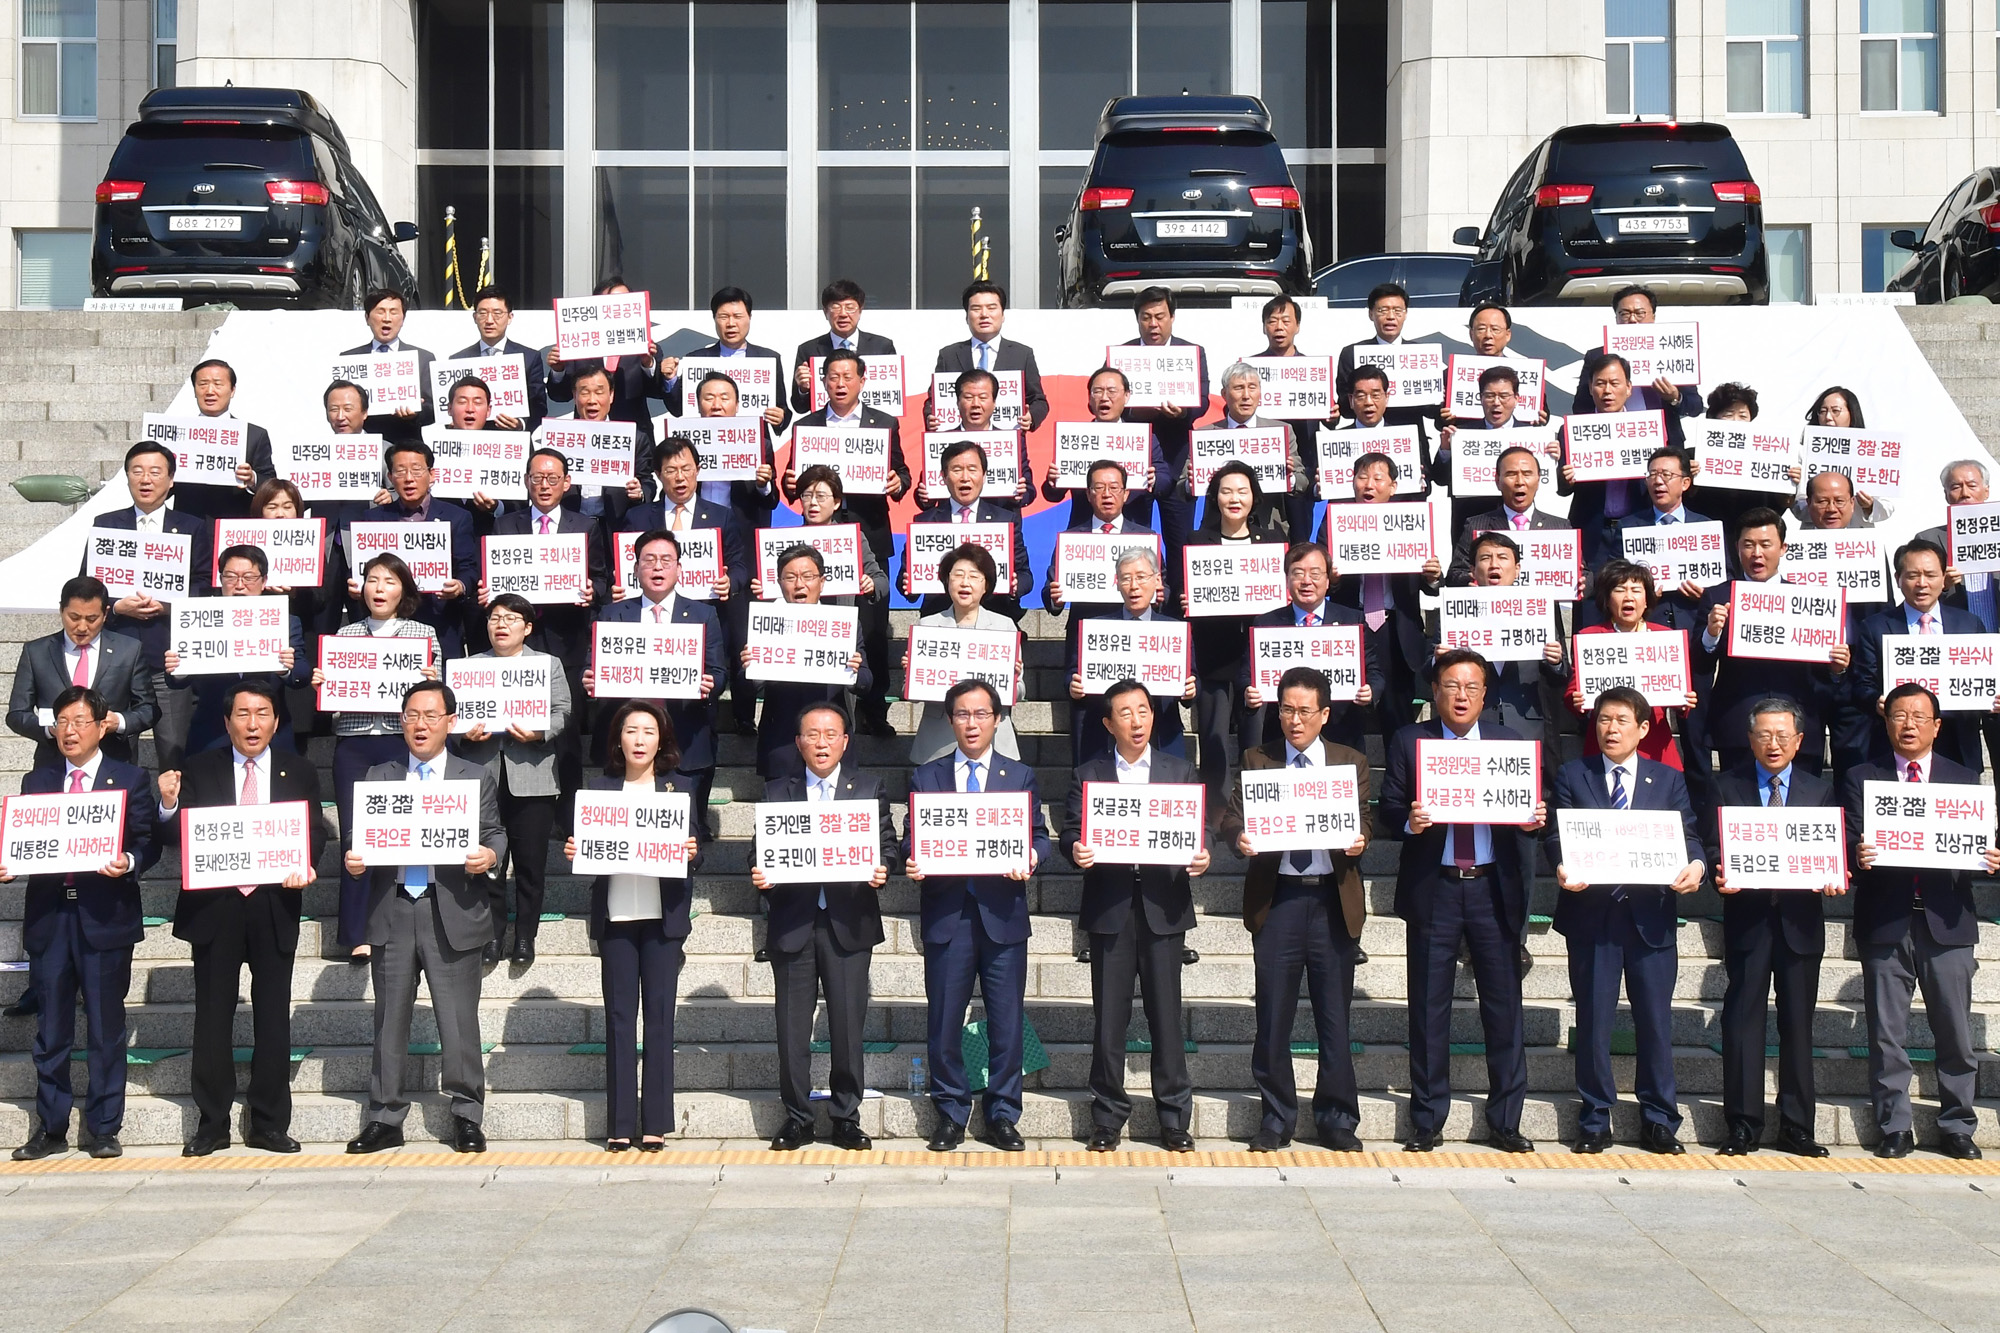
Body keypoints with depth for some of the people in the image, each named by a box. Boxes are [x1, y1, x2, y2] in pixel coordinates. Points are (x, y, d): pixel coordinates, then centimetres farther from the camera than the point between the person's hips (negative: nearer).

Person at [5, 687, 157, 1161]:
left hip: (105, 917, -3)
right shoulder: (37, 781, 14)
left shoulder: (129, 779, 4)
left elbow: (149, 842, 0)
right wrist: (9, 867, -9)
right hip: (48, 915, 3)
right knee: (51, 1032, 8)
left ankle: (104, 1128, 11)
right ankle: (50, 1129, 16)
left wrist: (129, 863, -20)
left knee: (106, 1030, 3)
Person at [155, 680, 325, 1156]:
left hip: (274, 906, 1)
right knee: (213, 1017, 2)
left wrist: (305, 865, -11)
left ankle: (269, 1124, 11)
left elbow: (316, 832, 9)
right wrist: (169, 805, -19)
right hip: (215, 906, -1)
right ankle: (211, 1125, 11)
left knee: (273, 1017, 3)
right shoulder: (200, 770, 5)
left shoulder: (298, 772, 9)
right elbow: (179, 839, 1)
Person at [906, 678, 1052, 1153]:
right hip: (946, 914, 0)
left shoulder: (1021, 776, 12)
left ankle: (1002, 1117, 13)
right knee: (943, 1021, 3)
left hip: (1002, 915, 0)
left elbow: (1039, 836, 7)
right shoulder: (926, 776, 11)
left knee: (1007, 1021, 2)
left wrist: (1030, 858, -15)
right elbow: (912, 840, 8)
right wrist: (912, 863, -14)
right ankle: (951, 1115, 16)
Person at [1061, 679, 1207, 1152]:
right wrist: (1076, 852, -18)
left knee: (1167, 1015, 1)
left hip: (1163, 906, 0)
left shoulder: (1181, 772, 12)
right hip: (1109, 907, 0)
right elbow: (1070, 833, 3)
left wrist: (1200, 858, -13)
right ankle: (1107, 1118, 11)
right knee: (1108, 1019, 2)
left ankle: (1175, 1119, 9)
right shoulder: (1087, 775, 10)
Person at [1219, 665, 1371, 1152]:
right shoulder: (1257, 761, 9)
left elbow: (1363, 822, 6)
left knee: (1335, 1015, 4)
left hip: (1334, 898, 0)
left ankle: (1338, 1120, 16)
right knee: (1273, 1016, 2)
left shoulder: (1351, 763, 11)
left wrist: (1359, 840, -17)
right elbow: (1230, 815, 1)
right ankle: (1276, 1119, 14)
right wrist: (1239, 836, -21)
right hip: (1276, 898, 0)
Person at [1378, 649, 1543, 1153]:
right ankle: (1427, 1121, 14)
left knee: (1504, 1007, 3)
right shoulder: (1409, 742, 4)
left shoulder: (1510, 743, 9)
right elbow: (1387, 813, 1)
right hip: (1433, 889, -1)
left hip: (1495, 889, 1)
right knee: (1429, 1009, 4)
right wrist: (1408, 822, -21)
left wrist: (1534, 820, -14)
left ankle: (1505, 1122, 13)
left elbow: (1525, 811, 8)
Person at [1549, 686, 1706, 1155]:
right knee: (1593, 1021, 3)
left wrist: (1695, 864, -19)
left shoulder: (1669, 780, 12)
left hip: (1650, 913, 1)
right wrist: (1562, 866, -23)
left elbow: (1687, 836, 4)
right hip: (1591, 911, -1)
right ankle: (1595, 1122, 13)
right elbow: (1558, 835, -2)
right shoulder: (1572, 776, 8)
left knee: (1656, 1020, 4)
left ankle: (1659, 1123, 14)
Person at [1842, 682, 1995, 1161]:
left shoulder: (1965, 780, 13)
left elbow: (1978, 847, 9)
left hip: (1947, 923, 1)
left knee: (1955, 1034, 3)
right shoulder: (1862, 779, 9)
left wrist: (1990, 862, -13)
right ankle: (1895, 1128, 12)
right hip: (1886, 923, -1)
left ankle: (1957, 1128, 15)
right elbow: (1851, 843, 2)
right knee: (1886, 1036, 2)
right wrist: (1856, 856, -20)